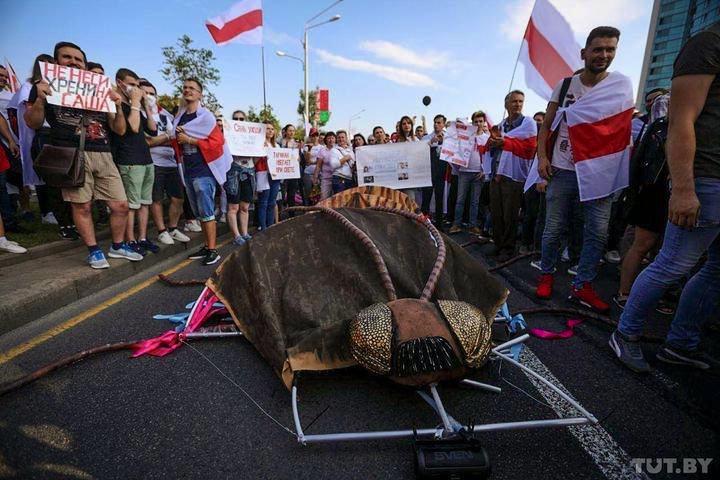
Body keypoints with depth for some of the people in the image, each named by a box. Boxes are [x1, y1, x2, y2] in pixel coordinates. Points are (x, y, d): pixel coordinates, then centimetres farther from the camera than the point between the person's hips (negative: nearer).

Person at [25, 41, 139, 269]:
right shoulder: (46, 86, 13)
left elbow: (120, 130, 14)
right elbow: (33, 123, 7)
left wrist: (118, 107, -2)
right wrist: (40, 99, -10)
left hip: (103, 156, 3)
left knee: (121, 205, 0)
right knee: (82, 206, -2)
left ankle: (117, 246, 18)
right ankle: (94, 251, 11)